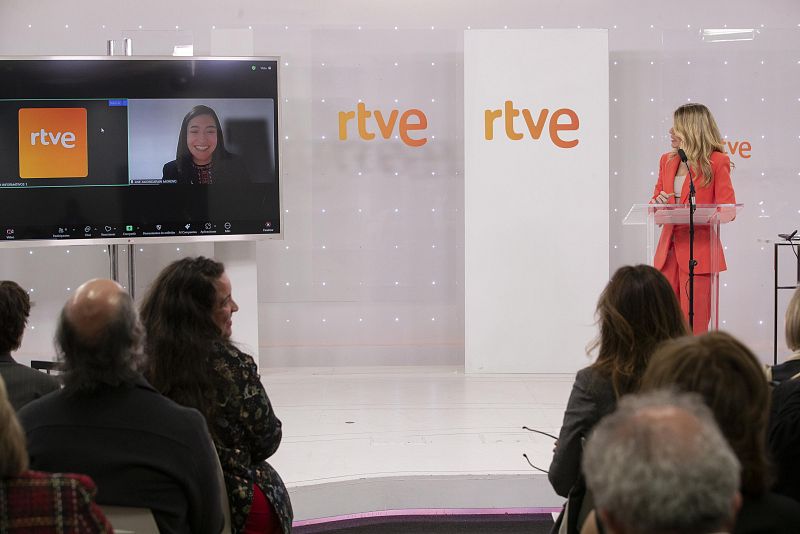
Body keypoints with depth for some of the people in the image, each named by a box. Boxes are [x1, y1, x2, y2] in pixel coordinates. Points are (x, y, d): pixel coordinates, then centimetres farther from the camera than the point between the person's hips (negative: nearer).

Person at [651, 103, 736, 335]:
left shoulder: (716, 162, -3)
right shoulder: (667, 160, 14)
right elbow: (655, 201, 21)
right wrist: (658, 203, -3)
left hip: (699, 253, -6)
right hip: (668, 252, 6)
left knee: (694, 325, -3)